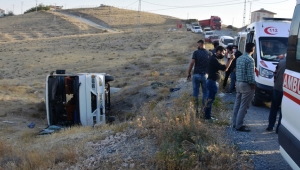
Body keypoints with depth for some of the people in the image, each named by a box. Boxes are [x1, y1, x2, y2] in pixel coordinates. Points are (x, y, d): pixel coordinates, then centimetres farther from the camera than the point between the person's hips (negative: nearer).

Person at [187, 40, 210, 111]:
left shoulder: (196, 52, -5)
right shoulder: (208, 53, 2)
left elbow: (192, 63, -10)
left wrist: (188, 73, -3)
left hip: (196, 74, -1)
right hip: (205, 75, 2)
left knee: (195, 92, 6)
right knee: (205, 92, 11)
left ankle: (195, 108, 9)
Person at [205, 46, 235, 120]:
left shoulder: (213, 58, 16)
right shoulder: (214, 59, -18)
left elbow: (223, 68, 16)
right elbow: (224, 68, -23)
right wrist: (231, 59, -21)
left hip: (211, 81, 11)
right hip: (213, 82, -11)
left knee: (209, 99, 17)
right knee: (210, 99, -4)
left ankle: (207, 115, 26)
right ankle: (208, 116, 3)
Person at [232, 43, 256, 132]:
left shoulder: (239, 58, 11)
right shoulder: (250, 59, -15)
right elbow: (250, 74, -17)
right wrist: (252, 84, -9)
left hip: (238, 83, 9)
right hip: (246, 85, -9)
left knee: (237, 104, 14)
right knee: (243, 106, -3)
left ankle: (235, 123, 21)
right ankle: (239, 125, 0)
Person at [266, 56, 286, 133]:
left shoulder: (281, 61, 2)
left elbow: (275, 73, 6)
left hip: (277, 88, 4)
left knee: (274, 108, 16)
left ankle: (270, 126, 21)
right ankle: (279, 128, 8)